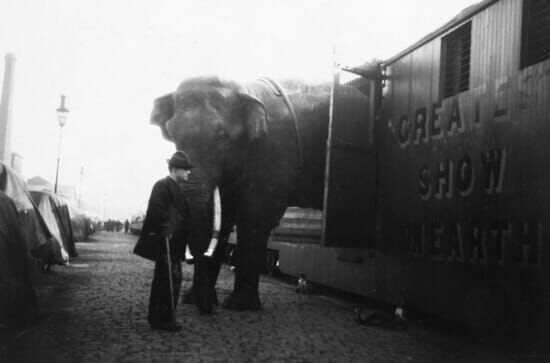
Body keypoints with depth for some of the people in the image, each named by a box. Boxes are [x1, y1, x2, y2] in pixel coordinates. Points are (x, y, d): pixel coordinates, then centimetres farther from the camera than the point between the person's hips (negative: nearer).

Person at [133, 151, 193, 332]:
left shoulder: (175, 187, 19)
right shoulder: (163, 186, -11)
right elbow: (156, 211, -23)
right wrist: (166, 230, -19)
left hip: (173, 243, 10)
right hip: (166, 242, -10)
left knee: (162, 280, 14)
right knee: (172, 279, -9)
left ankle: (156, 317, 22)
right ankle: (165, 319, -2)